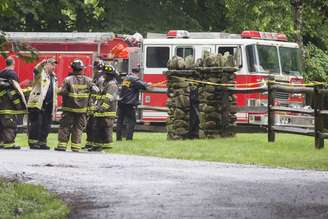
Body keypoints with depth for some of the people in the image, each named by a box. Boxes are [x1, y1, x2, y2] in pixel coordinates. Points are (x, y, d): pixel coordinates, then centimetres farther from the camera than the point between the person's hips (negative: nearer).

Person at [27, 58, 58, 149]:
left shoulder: (53, 77, 22)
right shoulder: (40, 73, -1)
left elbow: (54, 92, 27)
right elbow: (36, 70, -27)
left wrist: (55, 106, 22)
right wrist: (42, 64, -46)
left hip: (48, 105, 7)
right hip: (37, 104, -7)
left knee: (46, 125, 6)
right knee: (35, 124, -8)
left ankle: (42, 142, 12)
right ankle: (33, 142, -6)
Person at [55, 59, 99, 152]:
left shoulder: (68, 80, -10)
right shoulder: (88, 81, -4)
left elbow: (62, 92, -12)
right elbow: (96, 90, -5)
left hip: (69, 108, -2)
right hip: (82, 109, 2)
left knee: (65, 127, 6)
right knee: (78, 128, 9)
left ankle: (62, 145, 2)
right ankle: (76, 146, 5)